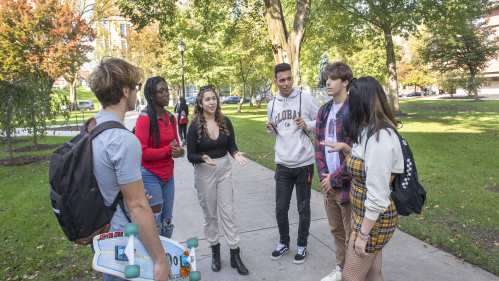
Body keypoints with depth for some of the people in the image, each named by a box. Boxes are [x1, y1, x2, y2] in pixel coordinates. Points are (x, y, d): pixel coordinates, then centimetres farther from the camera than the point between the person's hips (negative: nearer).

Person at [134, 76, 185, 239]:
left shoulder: (170, 117, 8)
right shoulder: (145, 118, -14)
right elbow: (142, 152, -18)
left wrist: (179, 151, -8)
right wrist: (168, 150, -15)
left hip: (168, 175, 7)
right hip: (150, 176, -7)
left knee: (167, 222, 17)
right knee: (154, 224, 3)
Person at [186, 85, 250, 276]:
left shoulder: (225, 122, -2)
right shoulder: (195, 126, -9)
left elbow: (231, 145, 4)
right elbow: (190, 155, -8)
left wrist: (236, 154, -18)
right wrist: (203, 158, -28)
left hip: (224, 170, 2)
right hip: (204, 172, -2)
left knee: (228, 212, 4)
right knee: (210, 213, 11)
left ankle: (235, 255, 14)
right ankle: (214, 250, 31)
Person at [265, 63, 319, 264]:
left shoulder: (306, 99, -8)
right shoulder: (272, 105, 7)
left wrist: (307, 125, -19)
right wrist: (271, 130, -3)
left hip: (304, 163, -3)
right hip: (282, 164, 4)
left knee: (303, 208, 11)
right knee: (280, 208, 11)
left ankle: (302, 245, 31)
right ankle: (283, 242, 34)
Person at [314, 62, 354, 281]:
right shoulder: (324, 111, 10)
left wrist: (335, 177, -14)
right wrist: (323, 173, 1)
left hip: (348, 184, -7)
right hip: (329, 183, 8)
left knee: (352, 236, 8)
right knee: (336, 230, 22)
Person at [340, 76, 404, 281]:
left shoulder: (380, 137, -26)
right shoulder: (370, 132, 5)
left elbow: (377, 196, -26)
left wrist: (363, 233, -20)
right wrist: (347, 148, 23)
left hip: (373, 219, -9)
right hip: (363, 213, 9)